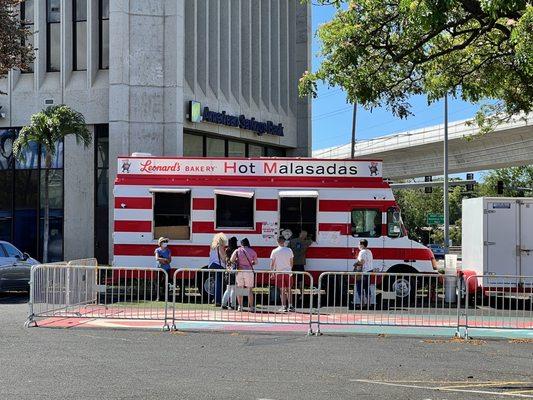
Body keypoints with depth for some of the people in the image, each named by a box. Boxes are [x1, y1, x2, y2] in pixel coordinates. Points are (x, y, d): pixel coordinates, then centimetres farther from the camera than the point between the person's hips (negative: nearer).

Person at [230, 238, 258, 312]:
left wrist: (237, 261, 12)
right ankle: (251, 307, 5)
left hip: (239, 271, 0)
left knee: (239, 289, 9)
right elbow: (255, 262, 12)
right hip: (249, 272, 0)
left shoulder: (238, 251, 1)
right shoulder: (252, 251, 3)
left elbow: (231, 260, -8)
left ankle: (240, 306, 7)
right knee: (249, 290, 6)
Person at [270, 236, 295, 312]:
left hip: (279, 272, -1)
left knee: (282, 290, 2)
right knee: (288, 290, 11)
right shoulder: (289, 250, 1)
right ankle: (290, 306, 8)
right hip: (288, 272, 1)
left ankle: (284, 307, 0)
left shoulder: (274, 251, -4)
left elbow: (272, 264, -3)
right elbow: (291, 262, 9)